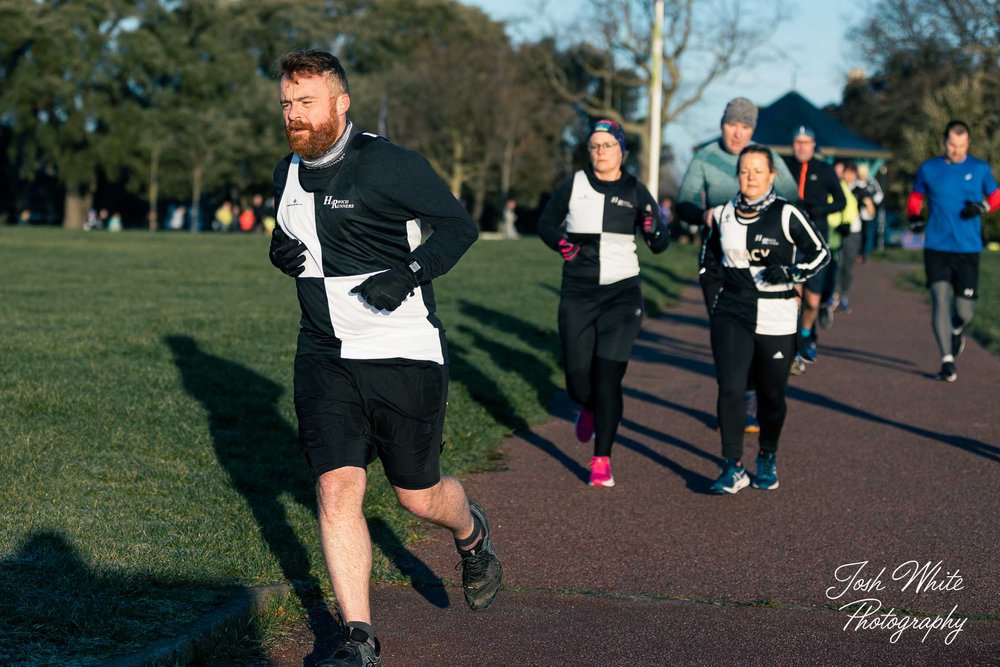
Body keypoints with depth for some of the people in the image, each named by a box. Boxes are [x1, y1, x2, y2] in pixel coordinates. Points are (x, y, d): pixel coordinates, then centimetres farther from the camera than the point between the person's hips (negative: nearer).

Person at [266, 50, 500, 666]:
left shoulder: (389, 164, -13)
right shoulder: (289, 174, 8)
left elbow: (459, 223, -7)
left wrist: (411, 273, -22)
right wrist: (281, 252, 2)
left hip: (404, 355, -5)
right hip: (325, 357, 5)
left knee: (419, 495, 5)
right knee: (337, 489, -7)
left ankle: (472, 534, 42)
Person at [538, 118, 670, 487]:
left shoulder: (635, 191, 1)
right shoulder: (573, 186, 1)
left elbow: (659, 245, 6)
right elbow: (546, 222, 13)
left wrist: (654, 230, -17)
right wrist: (560, 242, -8)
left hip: (621, 292, -1)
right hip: (577, 293, 1)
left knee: (608, 374, -10)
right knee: (577, 376, 1)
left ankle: (602, 460, -2)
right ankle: (590, 409, 39)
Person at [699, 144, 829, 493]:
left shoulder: (786, 215, -6)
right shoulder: (724, 215, 7)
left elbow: (820, 252, -2)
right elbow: (711, 248, 26)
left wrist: (790, 273, -15)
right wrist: (708, 272, 9)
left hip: (776, 317, -2)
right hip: (731, 313, 2)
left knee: (772, 393, 7)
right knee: (730, 387, -12)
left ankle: (768, 458, 31)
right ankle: (733, 468, -7)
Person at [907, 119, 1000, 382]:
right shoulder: (928, 169, 5)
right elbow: (915, 197, 16)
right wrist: (914, 215, -5)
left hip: (968, 250, 1)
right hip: (936, 248, 0)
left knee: (964, 311, 2)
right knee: (940, 300, -14)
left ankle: (956, 332, 39)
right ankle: (947, 361, -9)